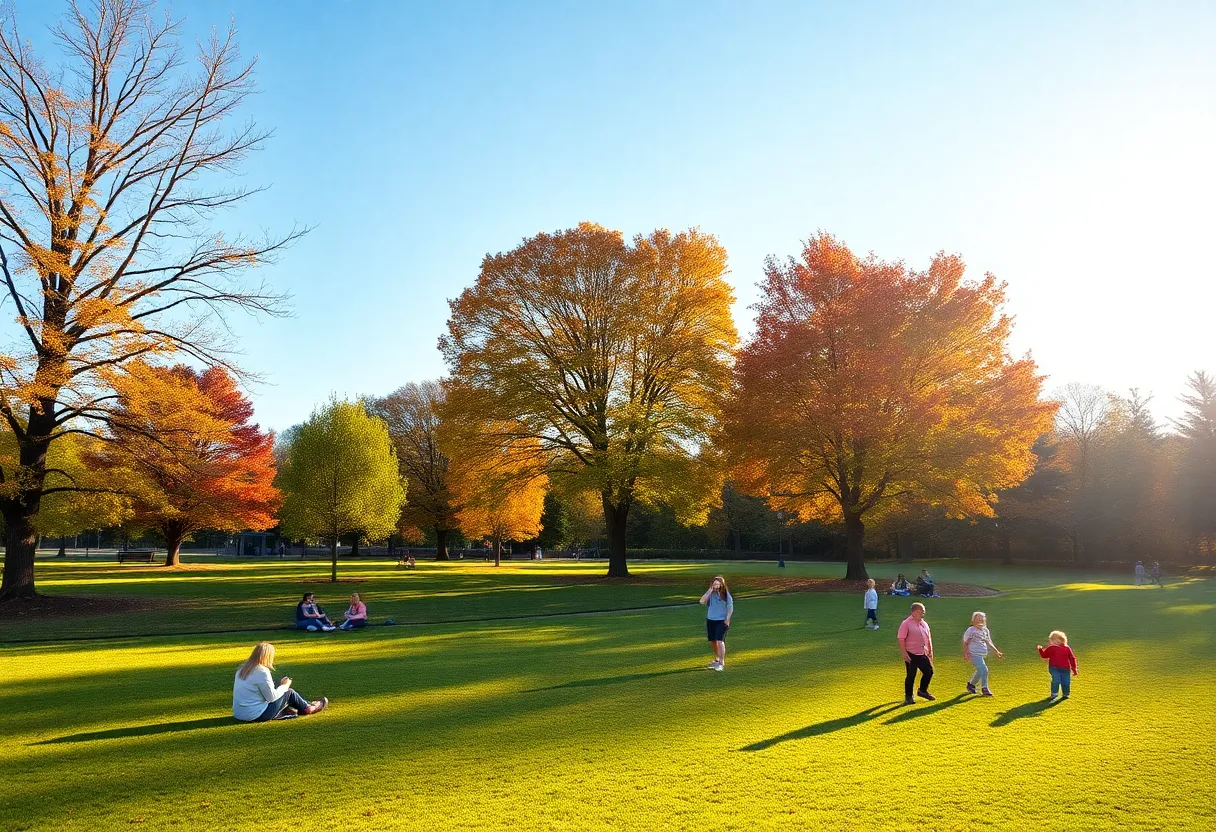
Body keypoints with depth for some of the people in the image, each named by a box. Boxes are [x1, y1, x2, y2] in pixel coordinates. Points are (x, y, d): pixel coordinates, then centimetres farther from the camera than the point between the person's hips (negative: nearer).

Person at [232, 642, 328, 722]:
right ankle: (307, 708, 28)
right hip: (257, 716, -8)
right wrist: (285, 685, 1)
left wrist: (280, 684, 11)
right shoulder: (262, 671, -21)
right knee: (289, 692, 7)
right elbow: (271, 697, -15)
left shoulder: (243, 669, 5)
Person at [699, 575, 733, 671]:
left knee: (720, 641, -16)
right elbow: (702, 601, -16)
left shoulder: (726, 594, -6)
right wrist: (710, 590, -17)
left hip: (722, 621, -4)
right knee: (712, 641, 15)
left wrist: (727, 619, -10)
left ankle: (722, 663, -11)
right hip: (710, 620, 4)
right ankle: (716, 659, 37)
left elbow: (730, 607, -3)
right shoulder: (710, 593, -1)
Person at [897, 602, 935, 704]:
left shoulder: (924, 624, 12)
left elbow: (928, 639, 20)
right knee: (911, 675, -1)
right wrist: (905, 654, -17)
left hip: (923, 654, 7)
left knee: (929, 671, 7)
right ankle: (908, 697, 13)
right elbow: (901, 640, -13)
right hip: (911, 655, -7)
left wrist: (930, 652, 14)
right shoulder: (906, 624, -10)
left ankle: (922, 691, 29)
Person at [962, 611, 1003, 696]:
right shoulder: (971, 630, -11)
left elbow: (989, 642, 17)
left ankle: (971, 685, 36)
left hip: (983, 655, 8)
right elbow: (965, 643, -8)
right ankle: (984, 689, 1)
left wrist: (996, 652, 10)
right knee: (984, 670, -13)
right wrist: (966, 653, -19)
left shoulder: (985, 630, 9)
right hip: (975, 655, -8)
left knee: (980, 671, 17)